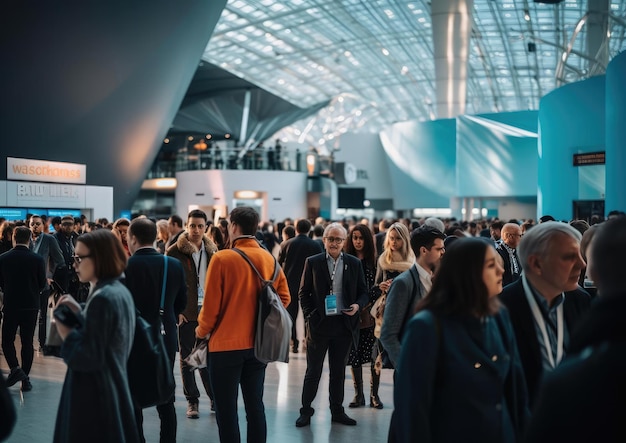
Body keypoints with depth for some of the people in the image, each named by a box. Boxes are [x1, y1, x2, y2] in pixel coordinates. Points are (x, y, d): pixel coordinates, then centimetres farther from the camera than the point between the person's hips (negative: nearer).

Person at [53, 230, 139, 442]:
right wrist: (79, 312, 8)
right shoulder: (120, 292, 8)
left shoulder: (102, 298, -20)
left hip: (94, 395, -9)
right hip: (114, 388, 9)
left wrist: (64, 330, -9)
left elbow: (87, 358, -20)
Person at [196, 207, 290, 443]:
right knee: (255, 404, 14)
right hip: (259, 343, 5)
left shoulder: (222, 258, -13)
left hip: (227, 343, -5)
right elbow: (284, 297, 4)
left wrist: (202, 330, 6)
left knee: (226, 409, 5)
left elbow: (211, 303, -11)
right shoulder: (270, 259, 0)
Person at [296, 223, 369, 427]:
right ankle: (306, 410, 19)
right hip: (319, 324, -2)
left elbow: (363, 292, 8)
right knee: (313, 371, 6)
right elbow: (303, 293, 3)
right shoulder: (312, 262, 0)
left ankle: (337, 411, 25)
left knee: (338, 371, 13)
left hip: (344, 325, 2)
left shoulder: (354, 263, 4)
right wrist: (309, 315, -7)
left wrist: (358, 305, -11)